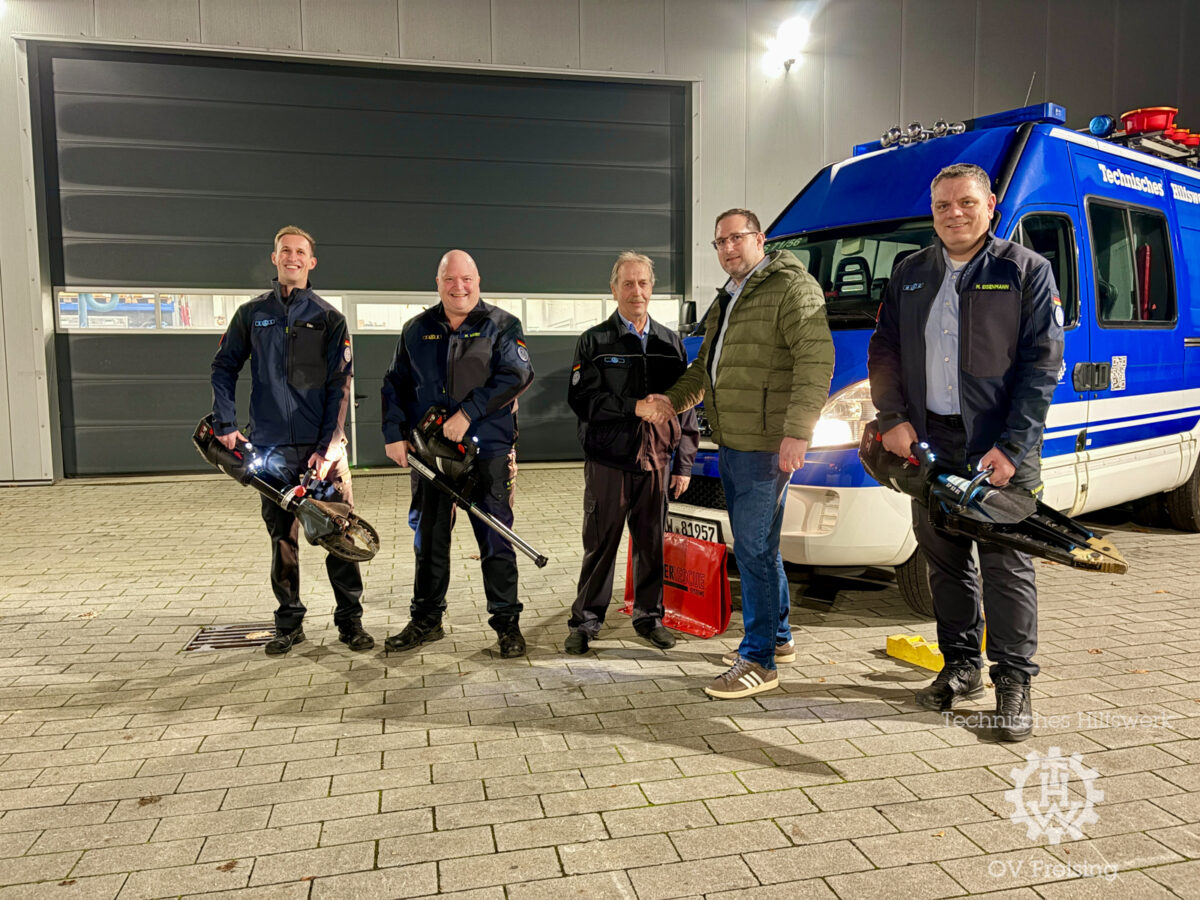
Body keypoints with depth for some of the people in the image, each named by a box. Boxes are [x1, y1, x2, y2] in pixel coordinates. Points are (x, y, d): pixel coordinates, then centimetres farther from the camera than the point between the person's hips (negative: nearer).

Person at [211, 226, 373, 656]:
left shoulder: (329, 318, 6)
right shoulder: (252, 314, 11)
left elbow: (340, 385, 0)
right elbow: (224, 367, 17)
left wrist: (329, 444, -9)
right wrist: (225, 422, 4)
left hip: (322, 444, -1)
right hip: (272, 445, 1)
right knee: (282, 537, 7)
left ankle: (350, 620, 9)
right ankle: (289, 622, 19)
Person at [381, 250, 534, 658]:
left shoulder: (502, 326, 1)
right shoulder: (417, 330, 12)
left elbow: (516, 375, -13)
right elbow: (395, 385, 15)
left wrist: (467, 413, -19)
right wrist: (395, 434, 3)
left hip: (487, 449, -4)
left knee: (496, 539, 0)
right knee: (429, 537, 12)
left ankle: (506, 621, 12)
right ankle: (426, 620, 26)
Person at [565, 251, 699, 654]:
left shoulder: (671, 343, 13)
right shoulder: (594, 342, 5)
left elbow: (686, 405, 13)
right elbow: (582, 399, -6)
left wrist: (684, 462, 8)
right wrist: (634, 407, -16)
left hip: (657, 460, 3)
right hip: (608, 459, -3)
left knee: (653, 542, 7)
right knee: (600, 543, 1)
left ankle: (649, 615, 22)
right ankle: (585, 621, 12)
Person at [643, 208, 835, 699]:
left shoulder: (792, 287, -10)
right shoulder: (727, 300, 21)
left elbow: (816, 360, -19)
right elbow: (704, 365, 29)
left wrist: (796, 431, -26)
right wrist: (672, 399, 15)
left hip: (767, 446, -10)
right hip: (731, 443, 10)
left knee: (754, 549, -8)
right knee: (757, 546, 17)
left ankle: (759, 661, 2)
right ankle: (778, 637, 31)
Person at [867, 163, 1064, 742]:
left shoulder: (1026, 271, 0)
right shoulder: (910, 275, 13)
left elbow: (1042, 364, -5)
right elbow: (883, 351, 14)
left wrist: (1012, 446, -14)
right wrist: (894, 418, -1)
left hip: (1000, 447, -4)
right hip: (928, 442, 4)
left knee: (1006, 564, 0)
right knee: (944, 559, 11)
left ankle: (1014, 683, 12)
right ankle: (961, 668, 25)